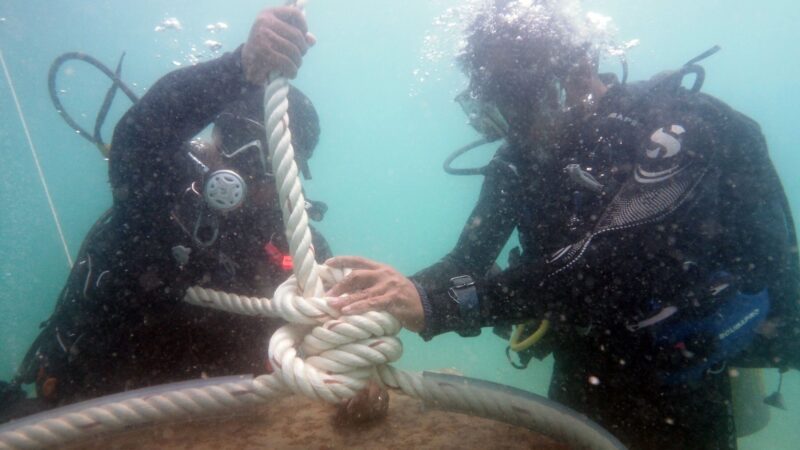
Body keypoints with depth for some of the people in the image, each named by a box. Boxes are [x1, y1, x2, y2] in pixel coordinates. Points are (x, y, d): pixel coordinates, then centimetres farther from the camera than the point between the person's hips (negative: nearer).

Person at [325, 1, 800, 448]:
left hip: (678, 403, -5)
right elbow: (468, 261, -6)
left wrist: (436, 303, -44)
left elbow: (610, 262, -36)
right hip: (578, 388, 5)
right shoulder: (521, 159, -2)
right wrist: (385, 302, -25)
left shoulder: (676, 125, -21)